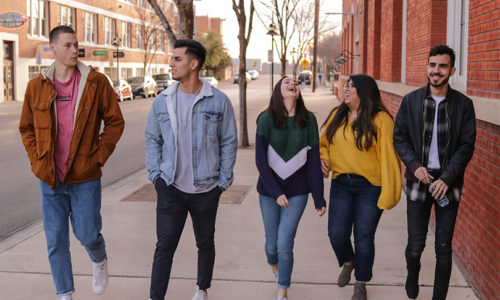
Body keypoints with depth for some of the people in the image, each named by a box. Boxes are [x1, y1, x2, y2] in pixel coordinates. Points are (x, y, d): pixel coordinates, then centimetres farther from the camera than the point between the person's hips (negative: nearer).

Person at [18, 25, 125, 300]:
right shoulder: (36, 86, 0)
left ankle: (99, 261, 40)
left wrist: (99, 156, -6)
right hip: (50, 179, 2)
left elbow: (115, 121, 1)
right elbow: (26, 128, 11)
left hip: (85, 177, -2)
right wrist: (37, 162, 1)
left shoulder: (96, 82, -5)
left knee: (87, 234, 5)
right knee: (56, 242, 8)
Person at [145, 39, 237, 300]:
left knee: (205, 243, 16)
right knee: (164, 246, -3)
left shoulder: (219, 101, -6)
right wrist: (155, 175, 2)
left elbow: (229, 143, 0)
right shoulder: (162, 101, 1)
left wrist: (223, 181, -2)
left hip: (206, 190, 0)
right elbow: (152, 139, 10)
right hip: (171, 188, 1)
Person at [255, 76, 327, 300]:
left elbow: (314, 161, -1)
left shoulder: (308, 120, -3)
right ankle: (273, 264, 47)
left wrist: (319, 198, -2)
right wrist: (276, 192, -14)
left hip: (297, 191, 0)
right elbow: (261, 160, -8)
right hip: (269, 189, 0)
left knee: (285, 243, -7)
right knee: (272, 243, 10)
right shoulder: (266, 119, -7)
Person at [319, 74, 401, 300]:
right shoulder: (337, 116, 6)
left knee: (364, 238, 3)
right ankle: (347, 263, 37)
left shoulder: (380, 120, -12)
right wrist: (323, 158, -2)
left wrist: (389, 193, -16)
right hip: (341, 184, 4)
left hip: (370, 187, -4)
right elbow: (323, 143, 20)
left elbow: (389, 156, -13)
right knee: (336, 234, 2)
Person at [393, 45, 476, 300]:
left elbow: (467, 145, -2)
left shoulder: (463, 104, -1)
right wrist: (414, 165, -11)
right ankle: (412, 275, 36)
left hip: (448, 183, 0)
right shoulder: (410, 101, 2)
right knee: (415, 244, 4)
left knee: (444, 248, 4)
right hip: (419, 180, 1)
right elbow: (399, 138, 4)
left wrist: (447, 178, -12)